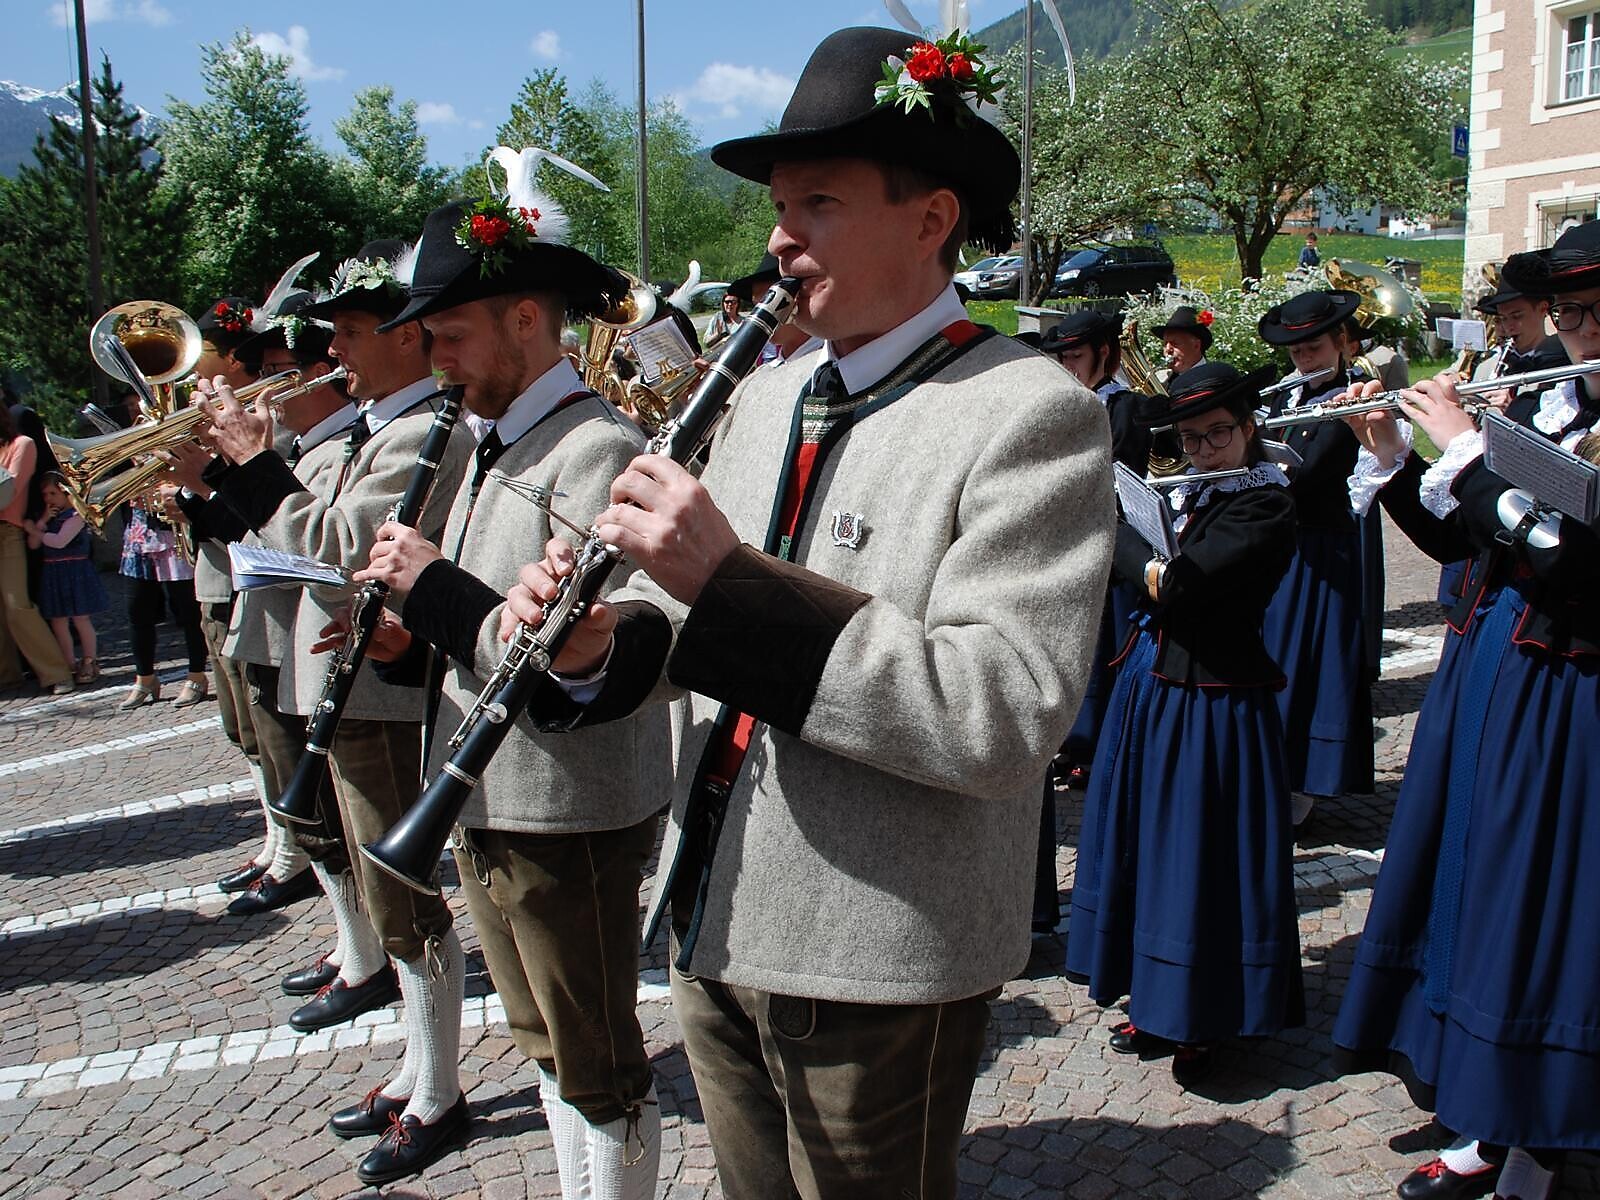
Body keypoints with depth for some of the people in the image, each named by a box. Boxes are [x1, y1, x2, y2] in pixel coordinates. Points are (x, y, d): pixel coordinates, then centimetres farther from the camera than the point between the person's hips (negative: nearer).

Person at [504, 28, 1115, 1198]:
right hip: (715, 926, 7)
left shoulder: (1032, 415, -16)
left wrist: (729, 577, -30)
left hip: (878, 963, -7)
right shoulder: (768, 395, 7)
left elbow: (1007, 718, -26)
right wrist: (609, 638, -9)